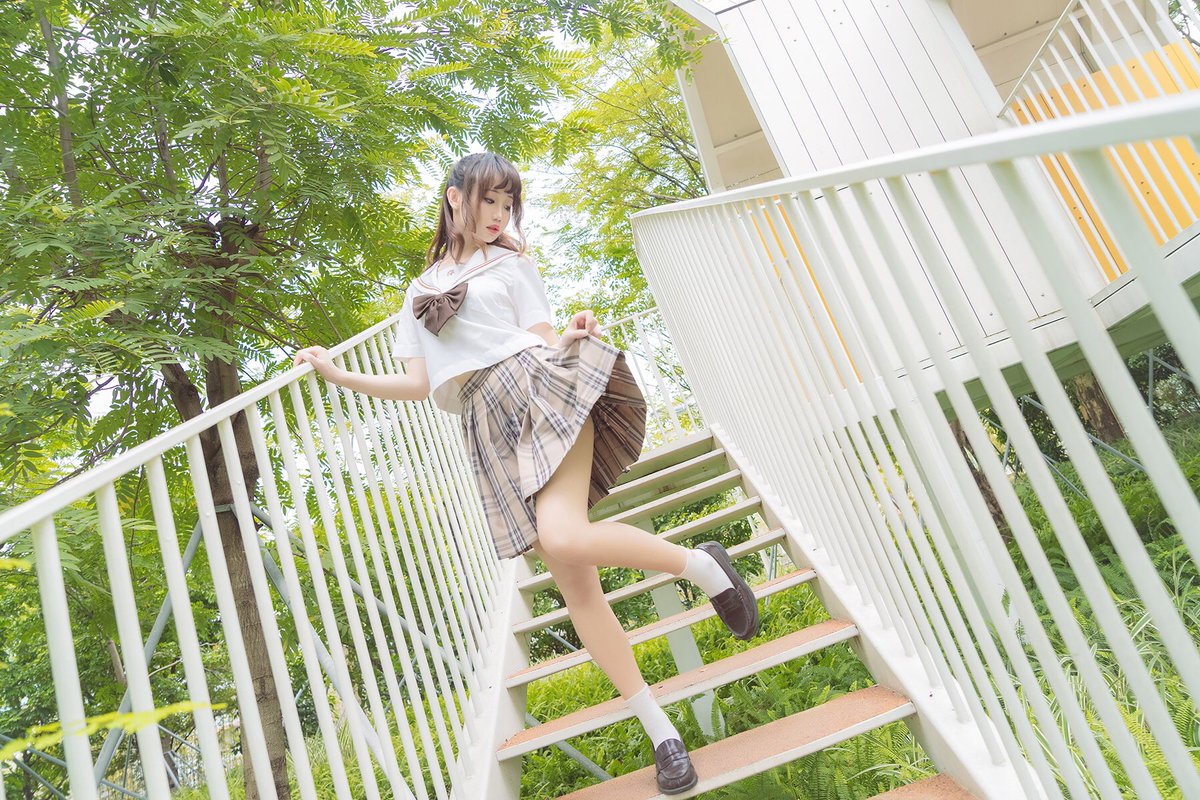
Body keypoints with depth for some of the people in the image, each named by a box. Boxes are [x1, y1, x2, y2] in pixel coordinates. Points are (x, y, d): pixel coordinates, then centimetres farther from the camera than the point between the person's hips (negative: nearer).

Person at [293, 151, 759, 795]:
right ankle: (660, 731, 7)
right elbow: (419, 385, 18)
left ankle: (702, 565, -8)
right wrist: (338, 375, 12)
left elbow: (544, 341, 8)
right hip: (488, 429, 3)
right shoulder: (420, 290, 25)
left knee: (562, 539, -31)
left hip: (536, 387, -3)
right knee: (575, 586, -3)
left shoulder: (509, 262, 17)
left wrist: (571, 337, -14)